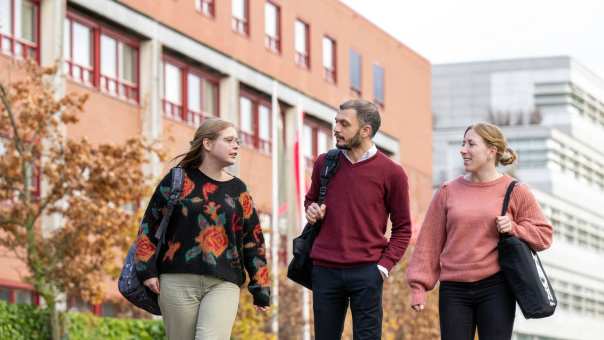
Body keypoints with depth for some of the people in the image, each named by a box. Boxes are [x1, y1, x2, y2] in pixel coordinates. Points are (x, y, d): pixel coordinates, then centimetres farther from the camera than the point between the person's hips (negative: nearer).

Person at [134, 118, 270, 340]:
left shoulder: (238, 190, 13)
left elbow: (253, 240, 14)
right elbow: (149, 226, 6)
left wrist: (261, 290, 10)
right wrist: (147, 270, -2)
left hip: (223, 284, 1)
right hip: (178, 281, -1)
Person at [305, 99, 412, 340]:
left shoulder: (391, 173, -2)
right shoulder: (324, 163, 7)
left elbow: (402, 228, 4)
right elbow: (311, 199, 26)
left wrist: (385, 264, -8)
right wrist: (311, 210, 3)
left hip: (366, 272, -3)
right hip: (325, 270, 3)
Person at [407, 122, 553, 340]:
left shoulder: (514, 191, 3)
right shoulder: (448, 192, 7)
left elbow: (543, 234, 7)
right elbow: (429, 241, 6)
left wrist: (514, 229, -11)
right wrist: (419, 285, 0)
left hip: (495, 289, -2)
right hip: (454, 290, 2)